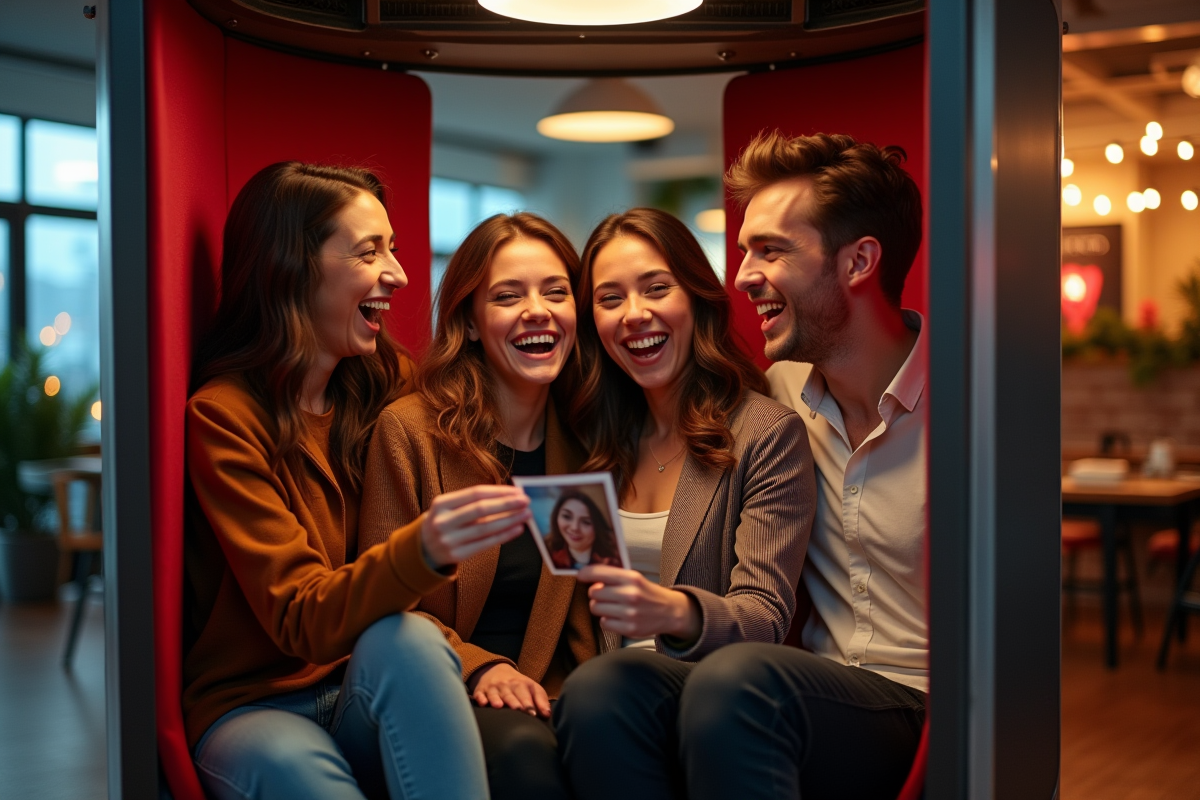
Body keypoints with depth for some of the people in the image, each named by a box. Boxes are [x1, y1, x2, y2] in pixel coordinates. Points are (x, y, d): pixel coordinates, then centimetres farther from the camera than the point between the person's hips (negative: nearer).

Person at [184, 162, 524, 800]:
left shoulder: (388, 384, 5)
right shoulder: (221, 416, -10)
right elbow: (300, 620, -19)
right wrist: (424, 551, -39)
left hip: (372, 696, 4)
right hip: (253, 709, -4)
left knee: (407, 639, -31)